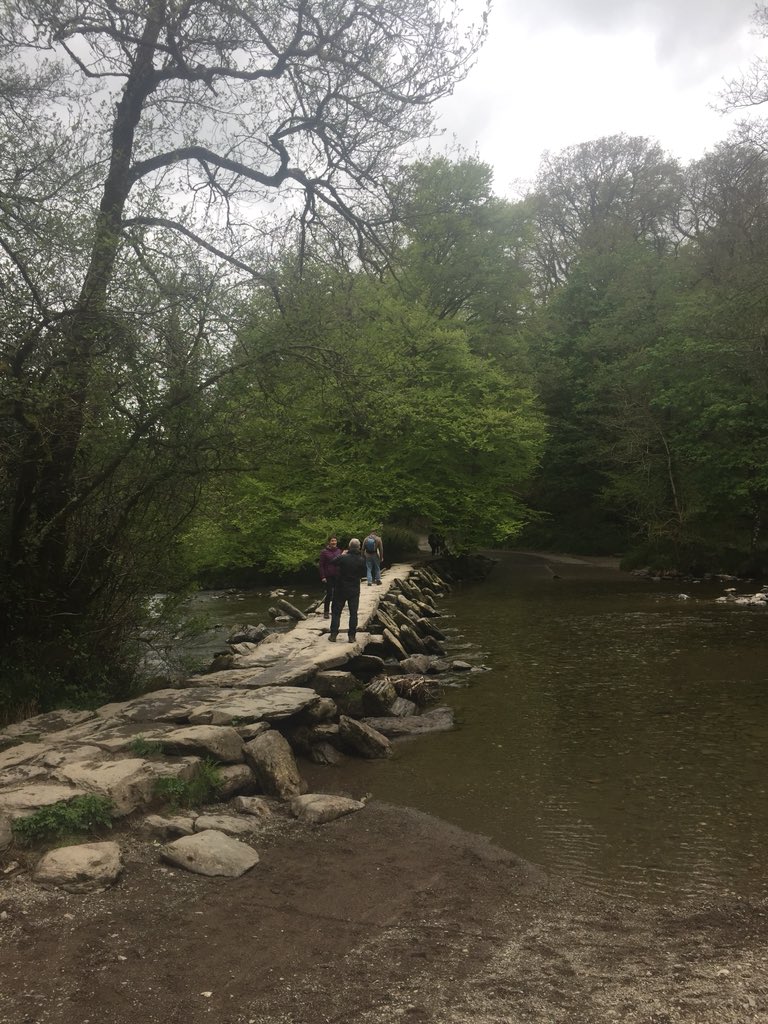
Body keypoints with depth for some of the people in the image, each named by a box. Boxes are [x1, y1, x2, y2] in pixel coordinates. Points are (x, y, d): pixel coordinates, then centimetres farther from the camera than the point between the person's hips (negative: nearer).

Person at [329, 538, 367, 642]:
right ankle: (351, 636, 8)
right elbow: (363, 574, 2)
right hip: (354, 590, 1)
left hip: (341, 589, -1)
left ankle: (333, 634, 9)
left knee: (336, 611, 10)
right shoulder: (362, 560, -10)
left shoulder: (343, 558, -15)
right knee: (353, 613, 9)